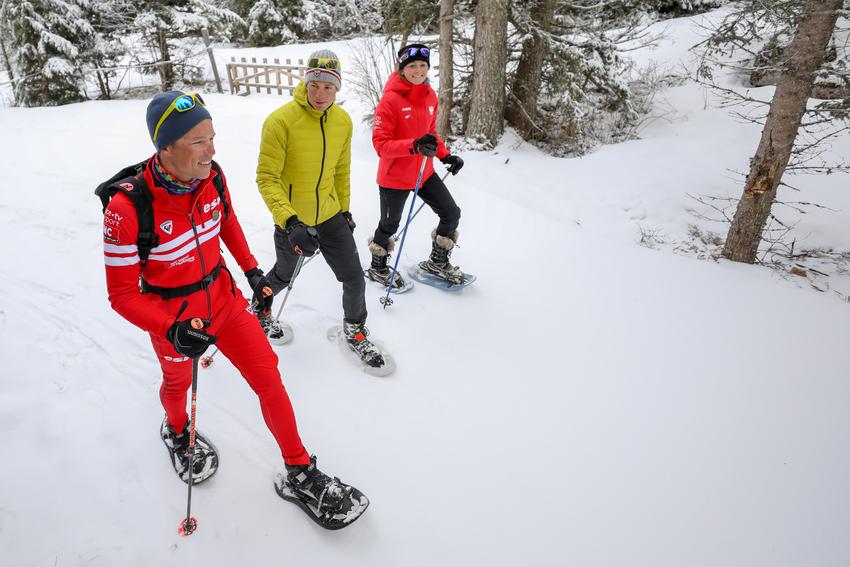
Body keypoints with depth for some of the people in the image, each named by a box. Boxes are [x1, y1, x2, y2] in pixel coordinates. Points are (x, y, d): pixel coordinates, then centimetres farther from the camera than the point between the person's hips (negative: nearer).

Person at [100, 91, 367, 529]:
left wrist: (252, 270, 8)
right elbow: (123, 295, -20)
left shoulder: (211, 176, -15)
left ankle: (300, 474, 19)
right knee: (179, 383, 25)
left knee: (269, 380, 2)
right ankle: (177, 431, 62)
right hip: (172, 319, -3)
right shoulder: (127, 208, -29)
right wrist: (173, 329, -34)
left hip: (224, 298, 4)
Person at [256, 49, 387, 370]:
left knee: (354, 277, 4)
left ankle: (355, 330, 31)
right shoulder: (280, 120, -22)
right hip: (291, 220, -4)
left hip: (330, 216, 4)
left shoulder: (343, 121, -4)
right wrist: (289, 221, -32)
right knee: (284, 276, 19)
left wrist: (344, 209, 15)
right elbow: (266, 178, -21)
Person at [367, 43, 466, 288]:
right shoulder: (390, 99, -19)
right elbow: (380, 144, -23)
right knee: (390, 224, 11)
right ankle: (378, 268, 38)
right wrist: (414, 146, -35)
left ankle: (437, 262, 30)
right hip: (395, 176, -6)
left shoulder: (430, 95, 2)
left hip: (424, 172, 6)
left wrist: (445, 155, 3)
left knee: (452, 214, 8)